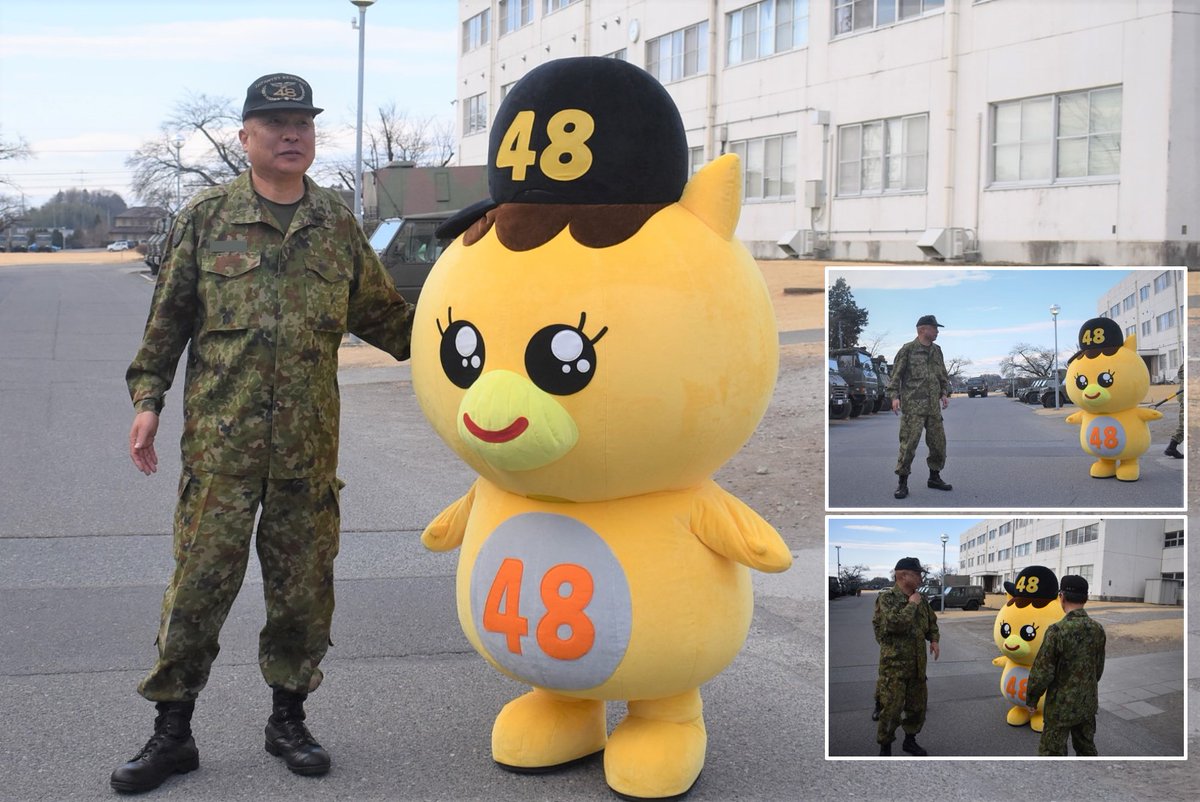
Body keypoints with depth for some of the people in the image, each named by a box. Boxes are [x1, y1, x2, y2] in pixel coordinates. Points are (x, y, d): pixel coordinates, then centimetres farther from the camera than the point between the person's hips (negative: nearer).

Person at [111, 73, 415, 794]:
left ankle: (289, 717, 25)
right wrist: (148, 398, 1)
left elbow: (382, 314, 19)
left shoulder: (338, 223, 10)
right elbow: (169, 316, 6)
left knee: (303, 585, 8)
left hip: (310, 444, 2)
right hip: (220, 438, -2)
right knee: (200, 582, -1)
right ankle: (172, 729, 11)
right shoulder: (207, 217, 4)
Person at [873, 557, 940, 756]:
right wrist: (911, 605, -18)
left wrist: (934, 640, 7)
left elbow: (932, 622, 25)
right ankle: (885, 748, 6)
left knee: (918, 705, 14)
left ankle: (910, 740, 31)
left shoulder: (920, 599, 10)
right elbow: (895, 624, -28)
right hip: (894, 663, -7)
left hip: (917, 663, 7)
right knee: (892, 707, -6)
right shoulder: (887, 598, -13)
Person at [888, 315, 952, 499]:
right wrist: (895, 396, -15)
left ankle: (934, 477, 22)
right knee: (909, 443, -9)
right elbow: (896, 375, -5)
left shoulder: (936, 351, 13)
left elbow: (943, 374, 21)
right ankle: (902, 483, -5)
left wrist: (945, 394, 9)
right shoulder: (907, 350, -4)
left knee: (938, 441, 8)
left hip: (933, 406, 6)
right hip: (913, 405, -6)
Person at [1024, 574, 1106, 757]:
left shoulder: (1057, 631, -23)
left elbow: (1042, 672, -18)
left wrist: (1031, 697, -2)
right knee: (1087, 749, 20)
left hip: (1061, 707, -6)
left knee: (1052, 754, 5)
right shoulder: (1097, 629, -4)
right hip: (1088, 703, 6)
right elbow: (1099, 668, 9)